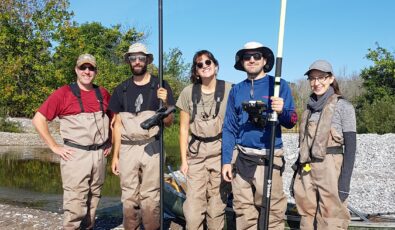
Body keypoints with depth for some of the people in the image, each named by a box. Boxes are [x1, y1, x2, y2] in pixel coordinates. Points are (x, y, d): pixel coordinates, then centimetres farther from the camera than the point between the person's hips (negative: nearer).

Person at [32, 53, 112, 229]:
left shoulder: (103, 94, 8)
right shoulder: (63, 93, -4)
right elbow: (38, 119, -5)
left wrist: (110, 142, 13)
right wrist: (54, 147, -8)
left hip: (99, 155, 4)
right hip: (75, 155, -4)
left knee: (93, 200, 14)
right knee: (75, 204, -3)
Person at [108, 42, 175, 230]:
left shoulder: (160, 86, 2)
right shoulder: (121, 89, 10)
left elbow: (168, 122, 2)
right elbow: (118, 124, 11)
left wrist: (165, 103, -18)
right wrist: (115, 155, 9)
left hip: (152, 148, -2)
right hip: (127, 149, 3)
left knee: (150, 197, 0)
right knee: (129, 197, 8)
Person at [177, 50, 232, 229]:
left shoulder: (228, 90, -1)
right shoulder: (188, 92, 3)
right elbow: (184, 128, 6)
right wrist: (183, 159, 3)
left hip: (220, 150, -1)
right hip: (196, 150, 1)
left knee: (218, 201, 4)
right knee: (193, 202, -1)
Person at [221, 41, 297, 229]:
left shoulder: (278, 85, 2)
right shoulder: (236, 90, 10)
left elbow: (291, 122, -2)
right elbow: (229, 128, 10)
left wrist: (281, 111, -24)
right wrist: (226, 160, 4)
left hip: (268, 159, -3)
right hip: (241, 158, 3)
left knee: (272, 212, -2)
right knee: (244, 211, 10)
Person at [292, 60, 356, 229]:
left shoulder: (343, 106, -3)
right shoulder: (310, 107, 14)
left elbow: (350, 147, -8)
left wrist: (345, 181, -15)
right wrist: (297, 174, 14)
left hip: (330, 169, -5)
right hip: (306, 171, 6)